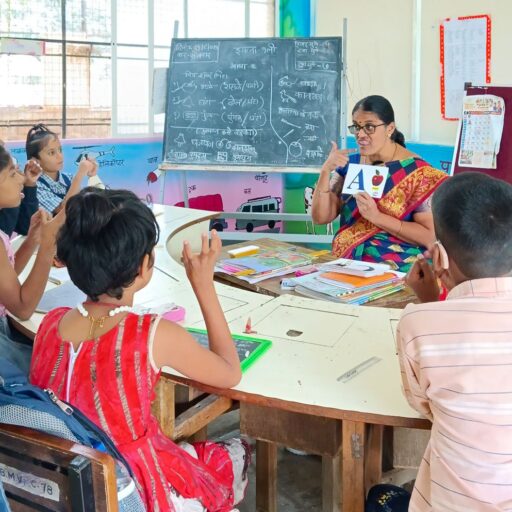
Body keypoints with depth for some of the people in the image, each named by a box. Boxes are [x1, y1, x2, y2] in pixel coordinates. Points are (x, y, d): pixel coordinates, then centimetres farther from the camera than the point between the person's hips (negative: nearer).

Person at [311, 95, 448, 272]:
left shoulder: (416, 171, -8)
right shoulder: (349, 164, 7)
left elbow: (430, 236, -13)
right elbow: (320, 217, 2)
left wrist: (376, 216, -20)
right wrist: (325, 171, -11)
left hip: (395, 269, -5)